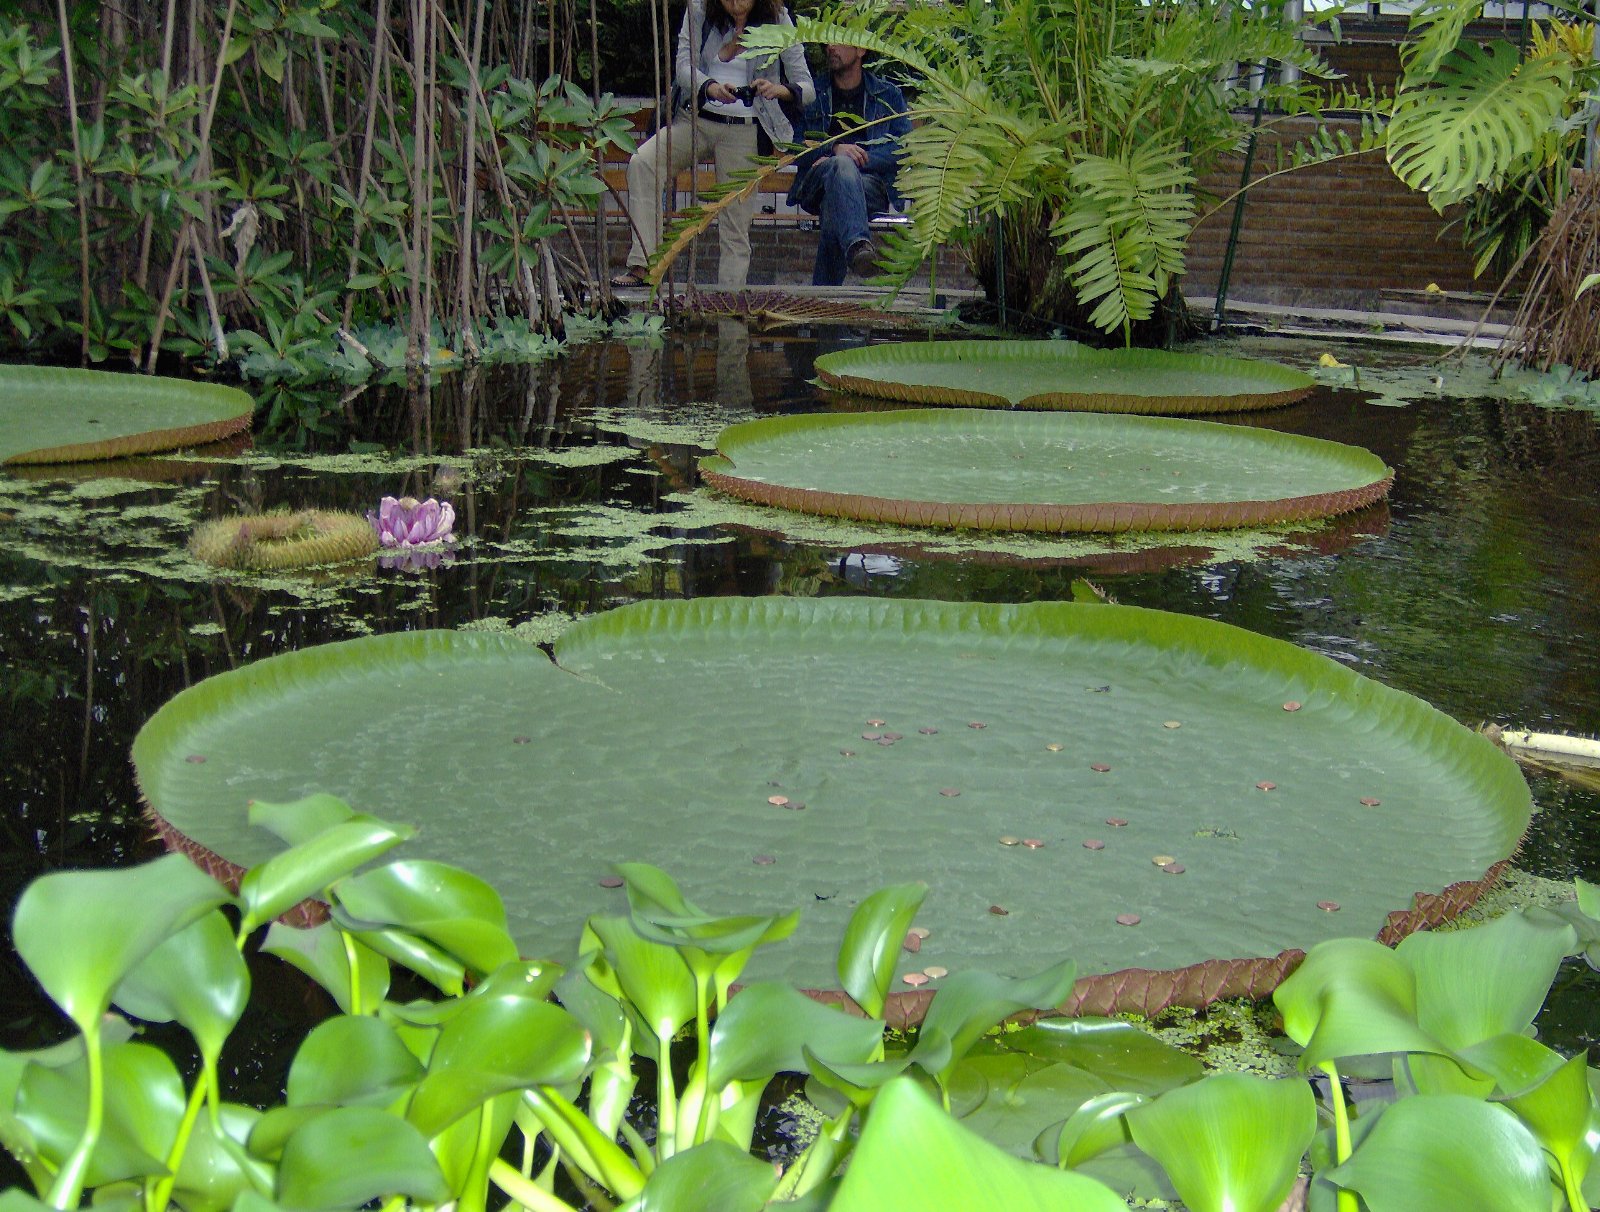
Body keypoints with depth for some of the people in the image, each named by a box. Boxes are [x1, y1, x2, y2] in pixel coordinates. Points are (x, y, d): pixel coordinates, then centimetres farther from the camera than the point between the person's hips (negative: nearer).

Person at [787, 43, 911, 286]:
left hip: (872, 184, 0)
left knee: (835, 203, -37)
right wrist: (834, 149, -12)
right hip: (815, 185, 0)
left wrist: (859, 157, -12)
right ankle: (857, 244, -63)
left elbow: (903, 147, 3)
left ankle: (821, 297, -44)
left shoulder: (887, 94, 18)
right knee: (841, 166, -37)